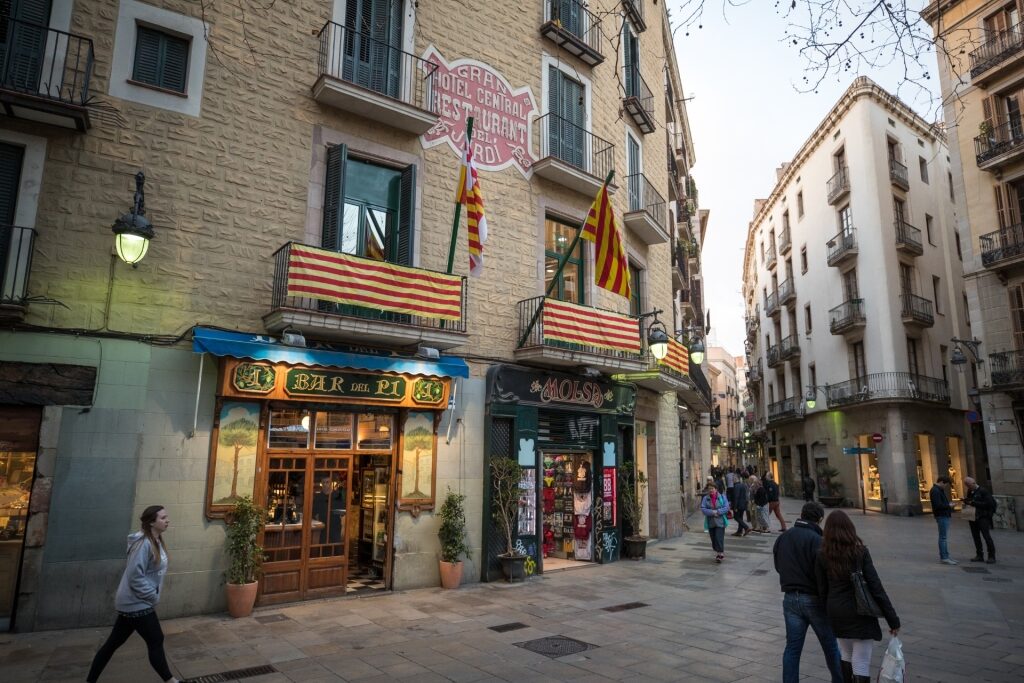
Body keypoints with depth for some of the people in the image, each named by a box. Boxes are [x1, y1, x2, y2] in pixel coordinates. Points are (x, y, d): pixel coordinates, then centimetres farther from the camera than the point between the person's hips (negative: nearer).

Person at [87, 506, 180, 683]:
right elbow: (135, 576, -25)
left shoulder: (156, 542, 8)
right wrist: (153, 597, -16)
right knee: (156, 641, 2)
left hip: (133, 602, 9)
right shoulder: (144, 544, -23)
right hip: (137, 604, -9)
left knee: (113, 643, 16)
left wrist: (152, 596, 10)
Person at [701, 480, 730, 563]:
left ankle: (720, 554, -5)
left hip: (720, 521, -3)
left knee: (719, 538, -11)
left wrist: (717, 512, -17)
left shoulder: (722, 497, 0)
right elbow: (702, 509, -6)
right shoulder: (705, 498, 3)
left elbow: (726, 507, -7)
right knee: (713, 539, 9)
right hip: (710, 522, 3)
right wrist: (712, 512, -19)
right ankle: (718, 552, 27)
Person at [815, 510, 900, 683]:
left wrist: (830, 611, 13)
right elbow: (875, 587, -13)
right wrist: (893, 619, -7)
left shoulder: (823, 556, -6)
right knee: (861, 662, 3)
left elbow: (822, 590, -2)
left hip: (836, 613, 3)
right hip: (860, 612, -3)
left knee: (846, 654, 23)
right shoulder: (860, 552, -11)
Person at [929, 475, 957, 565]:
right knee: (943, 537, -7)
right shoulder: (935, 491, -17)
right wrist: (949, 505, -10)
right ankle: (944, 558, -5)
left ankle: (945, 556, 20)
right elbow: (938, 505, -24)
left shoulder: (939, 490, 17)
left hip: (945, 516, 11)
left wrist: (949, 511, 11)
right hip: (941, 516, -11)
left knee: (944, 537, 14)